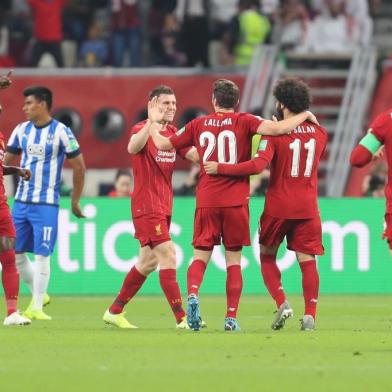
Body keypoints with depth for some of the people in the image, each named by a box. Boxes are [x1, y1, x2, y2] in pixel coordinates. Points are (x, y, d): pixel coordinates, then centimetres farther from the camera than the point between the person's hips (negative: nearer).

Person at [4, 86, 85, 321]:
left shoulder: (61, 132, -7)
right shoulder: (21, 130, 8)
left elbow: (79, 167, -1)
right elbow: (7, 161, 16)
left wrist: (75, 202, 2)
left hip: (46, 203, -6)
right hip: (21, 202, 6)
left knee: (42, 255, -6)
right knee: (16, 253, 7)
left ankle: (37, 307, 2)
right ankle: (39, 294, 25)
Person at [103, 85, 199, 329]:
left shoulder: (173, 133, 12)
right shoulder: (142, 129, -11)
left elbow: (195, 155, 0)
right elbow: (132, 148, -35)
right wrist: (151, 123, -51)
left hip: (164, 206, 9)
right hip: (147, 206, -9)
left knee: (148, 261, 14)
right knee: (168, 255, -15)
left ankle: (115, 312, 25)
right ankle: (182, 318, -18)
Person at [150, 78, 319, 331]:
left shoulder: (199, 125, 7)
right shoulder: (244, 121, -2)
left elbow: (163, 144, 15)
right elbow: (276, 129, -16)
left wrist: (153, 127, 36)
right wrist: (304, 116, -1)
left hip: (206, 201, 2)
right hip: (236, 201, -1)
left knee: (201, 256, 6)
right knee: (234, 260, 6)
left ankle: (193, 294, -23)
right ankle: (231, 317, 2)